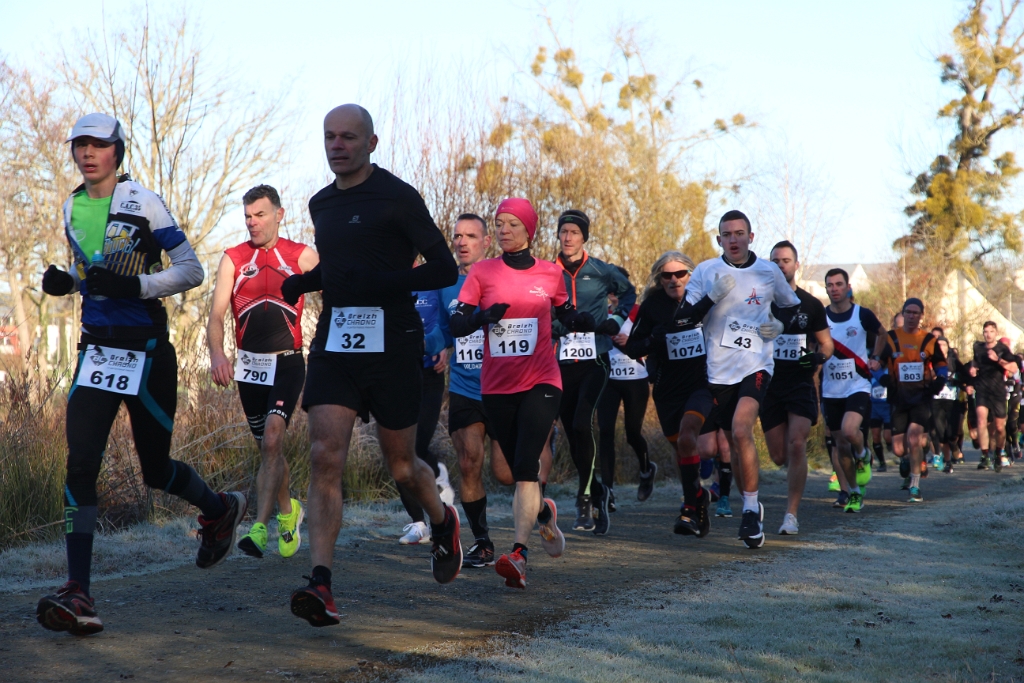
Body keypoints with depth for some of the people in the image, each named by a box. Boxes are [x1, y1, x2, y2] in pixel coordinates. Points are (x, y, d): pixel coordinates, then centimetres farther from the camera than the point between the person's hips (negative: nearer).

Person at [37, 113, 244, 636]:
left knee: (156, 470, 5)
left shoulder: (142, 202, -7)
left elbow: (192, 270, -7)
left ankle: (219, 508, 39)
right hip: (96, 350, 5)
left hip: (147, 351, -5)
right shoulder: (73, 208, 11)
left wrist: (133, 286, -21)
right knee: (80, 463, -11)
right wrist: (65, 283, 4)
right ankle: (77, 594, -13)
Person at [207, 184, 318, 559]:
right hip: (248, 365, 3)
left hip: (287, 363, -3)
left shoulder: (303, 256, 2)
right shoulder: (233, 259, 5)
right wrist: (217, 353, -21)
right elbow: (216, 315, -3)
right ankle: (287, 511, 35)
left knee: (273, 437, -20)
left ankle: (260, 528, -22)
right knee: (268, 447, 12)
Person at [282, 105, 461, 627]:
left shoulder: (397, 198, -6)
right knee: (325, 457, -12)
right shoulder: (321, 204, 14)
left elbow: (444, 269, -9)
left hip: (391, 343, -5)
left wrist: (383, 283, -23)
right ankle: (321, 587, -17)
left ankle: (444, 523, 42)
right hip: (334, 342, 5)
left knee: (400, 467, 8)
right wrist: (305, 281, 9)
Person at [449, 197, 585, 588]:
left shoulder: (550, 274, 5)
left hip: (541, 382, -2)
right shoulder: (482, 273, 3)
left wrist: (592, 320, -3)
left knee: (525, 466, -17)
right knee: (519, 469, 10)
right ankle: (544, 512, 42)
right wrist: (483, 316, -22)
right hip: (496, 386, 2)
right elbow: (456, 324, -1)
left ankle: (519, 554, -22)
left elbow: (567, 318, 19)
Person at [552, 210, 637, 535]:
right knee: (572, 434, 4)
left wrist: (615, 319, 4)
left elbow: (629, 292, 19)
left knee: (581, 424, -20)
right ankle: (598, 496, 20)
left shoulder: (601, 271, 2)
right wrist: (551, 327, -4)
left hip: (594, 360, -3)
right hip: (561, 362, 3)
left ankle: (586, 498, -13)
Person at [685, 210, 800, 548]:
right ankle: (752, 509, 26)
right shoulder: (705, 271, 3)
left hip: (755, 365, -2)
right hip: (718, 370, 2)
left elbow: (793, 306, 21)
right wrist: (711, 298, -22)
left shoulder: (769, 272, 5)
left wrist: (780, 325, 0)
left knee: (741, 429, -24)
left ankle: (751, 510, -15)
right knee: (735, 443, 7)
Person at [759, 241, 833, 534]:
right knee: (779, 456, 3)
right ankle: (798, 474, 40)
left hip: (801, 385, -1)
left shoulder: (811, 304, 4)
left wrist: (818, 357, -11)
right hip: (769, 386, 1)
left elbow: (826, 344, 10)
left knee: (796, 445, -17)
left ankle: (791, 514, -13)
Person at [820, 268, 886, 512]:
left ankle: (862, 456, 9)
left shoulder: (863, 315, -3)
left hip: (858, 386, -3)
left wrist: (874, 359, 9)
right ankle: (852, 493, 18)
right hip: (831, 390, 3)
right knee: (840, 444, 6)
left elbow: (881, 333, 18)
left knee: (850, 431, -25)